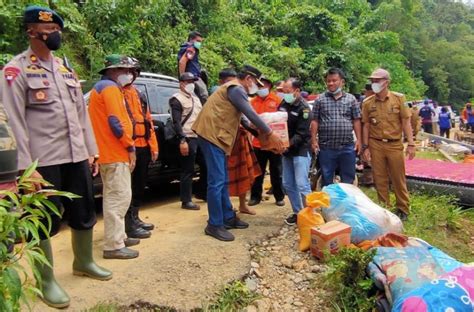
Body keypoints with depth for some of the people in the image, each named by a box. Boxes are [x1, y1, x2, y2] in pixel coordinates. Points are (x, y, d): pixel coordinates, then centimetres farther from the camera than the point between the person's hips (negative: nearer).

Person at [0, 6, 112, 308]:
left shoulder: (66, 69, 14)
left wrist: (91, 151, 11)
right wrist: (27, 167, -15)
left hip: (77, 157, 6)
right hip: (45, 161, -6)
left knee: (85, 214, 15)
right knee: (46, 222, 4)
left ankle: (83, 262, 36)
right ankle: (47, 281, 20)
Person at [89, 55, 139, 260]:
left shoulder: (100, 87, 22)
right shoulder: (110, 88, -11)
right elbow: (116, 122, -21)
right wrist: (130, 146, -15)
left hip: (107, 152, 11)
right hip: (115, 153, -11)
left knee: (113, 197, 16)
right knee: (119, 197, -9)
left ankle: (118, 237, 26)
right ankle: (113, 246, -5)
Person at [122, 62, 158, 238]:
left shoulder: (139, 95, 21)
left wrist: (153, 146, 14)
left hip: (143, 147, 8)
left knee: (139, 186, 15)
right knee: (129, 187, -3)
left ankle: (135, 218, 28)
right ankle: (130, 225, 4)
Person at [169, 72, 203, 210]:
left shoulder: (195, 98, 21)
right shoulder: (177, 99, -5)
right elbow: (176, 122, -14)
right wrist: (182, 140, -22)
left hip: (200, 137, 9)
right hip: (188, 139, -8)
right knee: (188, 170, -4)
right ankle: (186, 201, 4)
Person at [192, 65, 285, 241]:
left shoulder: (233, 88, 23)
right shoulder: (236, 89, -10)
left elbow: (242, 117, 25)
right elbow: (251, 115, -15)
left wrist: (262, 132, 21)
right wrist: (270, 134, -9)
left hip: (216, 135, 11)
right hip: (212, 134, -11)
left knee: (223, 181, 13)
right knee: (217, 182, -10)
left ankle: (228, 218, 21)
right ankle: (214, 225, -3)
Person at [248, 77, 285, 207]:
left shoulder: (277, 100, -3)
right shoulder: (253, 101, 5)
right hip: (258, 142, 2)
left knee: (276, 172, 10)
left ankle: (279, 197, 21)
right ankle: (255, 196, 22)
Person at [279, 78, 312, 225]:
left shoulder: (304, 108, -13)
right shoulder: (283, 104, 7)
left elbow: (301, 134, -20)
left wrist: (287, 144, -33)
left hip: (301, 151, -7)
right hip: (286, 151, 7)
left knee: (302, 185, -9)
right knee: (288, 184, 11)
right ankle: (297, 212, 22)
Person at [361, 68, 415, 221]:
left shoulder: (398, 98, -1)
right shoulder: (367, 102, 2)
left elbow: (406, 122, 0)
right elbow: (366, 126, 6)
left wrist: (411, 144, -4)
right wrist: (365, 147, 2)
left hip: (395, 145, -1)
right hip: (376, 145, 1)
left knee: (399, 179, 6)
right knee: (380, 179, 9)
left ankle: (403, 209, 23)